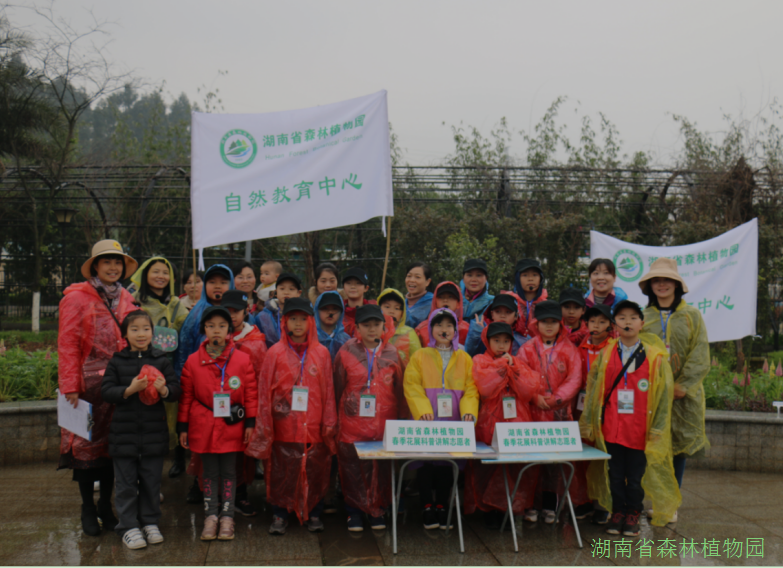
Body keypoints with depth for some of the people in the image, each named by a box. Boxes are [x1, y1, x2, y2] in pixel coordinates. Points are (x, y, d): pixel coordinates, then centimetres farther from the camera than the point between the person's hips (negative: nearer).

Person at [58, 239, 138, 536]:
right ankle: (88, 509, 18)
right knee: (86, 444, 4)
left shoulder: (126, 299, 12)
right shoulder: (77, 298, -4)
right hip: (88, 385, -4)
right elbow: (67, 345, -8)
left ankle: (106, 505, 25)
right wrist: (70, 386, -13)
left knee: (114, 444, 10)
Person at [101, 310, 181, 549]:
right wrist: (129, 390, -20)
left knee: (152, 481, 9)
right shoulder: (117, 361, 2)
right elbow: (106, 391, -4)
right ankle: (128, 527, 14)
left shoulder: (162, 361, 5)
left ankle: (150, 523, 23)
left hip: (154, 432, 1)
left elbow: (177, 390, 3)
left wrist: (165, 390, -19)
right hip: (124, 432, -1)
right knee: (126, 483, 4)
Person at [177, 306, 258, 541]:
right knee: (210, 472, 10)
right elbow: (186, 396, 5)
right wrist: (183, 426, 4)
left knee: (229, 472, 7)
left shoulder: (242, 359, -1)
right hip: (204, 427, 1)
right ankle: (211, 516, 18)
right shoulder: (193, 361, 1)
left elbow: (251, 392, 2)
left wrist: (250, 422, -2)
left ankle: (227, 517, 15)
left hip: (232, 426, -1)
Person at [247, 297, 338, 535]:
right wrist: (264, 425, 0)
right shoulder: (275, 353, 3)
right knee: (281, 470, 3)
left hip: (313, 425, 1)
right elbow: (265, 392, 4)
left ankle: (313, 513, 19)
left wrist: (329, 423, 4)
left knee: (315, 469, 4)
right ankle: (279, 515, 16)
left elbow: (328, 391, 8)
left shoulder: (321, 353, 7)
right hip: (284, 425, -1)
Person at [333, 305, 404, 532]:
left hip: (384, 422, 1)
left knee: (382, 469, 4)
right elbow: (337, 388, 9)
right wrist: (338, 416, 10)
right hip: (353, 422, -1)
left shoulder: (391, 354, 6)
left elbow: (399, 390, 12)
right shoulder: (347, 352, 2)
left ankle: (377, 510, 21)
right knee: (352, 468, 2)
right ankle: (355, 511, 17)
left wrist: (398, 417, 11)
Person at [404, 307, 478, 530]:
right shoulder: (419, 356, 6)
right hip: (427, 421, -1)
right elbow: (411, 386, -3)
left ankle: (442, 507, 14)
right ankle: (427, 507, 8)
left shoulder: (464, 358, 11)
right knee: (425, 461, -3)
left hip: (454, 422, 2)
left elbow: (471, 388, 5)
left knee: (449, 464, 3)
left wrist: (469, 410, -12)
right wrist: (422, 410, -17)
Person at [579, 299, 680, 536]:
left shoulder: (655, 356, 0)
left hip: (639, 429, -1)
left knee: (636, 476, 5)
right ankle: (617, 512, 23)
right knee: (615, 474, 8)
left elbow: (664, 393, 1)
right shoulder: (605, 354, 5)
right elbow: (593, 389, 8)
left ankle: (632, 515, 22)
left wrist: (657, 429, -4)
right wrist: (588, 423, 6)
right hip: (611, 427, 2)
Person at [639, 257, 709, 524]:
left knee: (679, 446, 3)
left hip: (684, 393, 0)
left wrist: (683, 385, -12)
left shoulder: (692, 316, 5)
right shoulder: (643, 317, 6)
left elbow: (700, 356, -1)